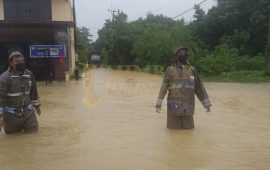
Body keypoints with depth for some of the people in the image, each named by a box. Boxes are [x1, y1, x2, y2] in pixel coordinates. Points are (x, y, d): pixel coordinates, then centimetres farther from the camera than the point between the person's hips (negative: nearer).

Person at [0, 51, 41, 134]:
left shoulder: (29, 74, 1)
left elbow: (33, 91, 14)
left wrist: (37, 105, 21)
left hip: (28, 112, 4)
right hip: (11, 114, -3)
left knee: (32, 131, 11)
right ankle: (18, 128, 43)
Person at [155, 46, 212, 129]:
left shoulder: (192, 70, 8)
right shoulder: (170, 70, 2)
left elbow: (199, 87, 11)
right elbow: (164, 87, -4)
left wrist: (207, 104, 11)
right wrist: (158, 104, -13)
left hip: (186, 106, 2)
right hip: (174, 104, -2)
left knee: (188, 127, 8)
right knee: (174, 127, 5)